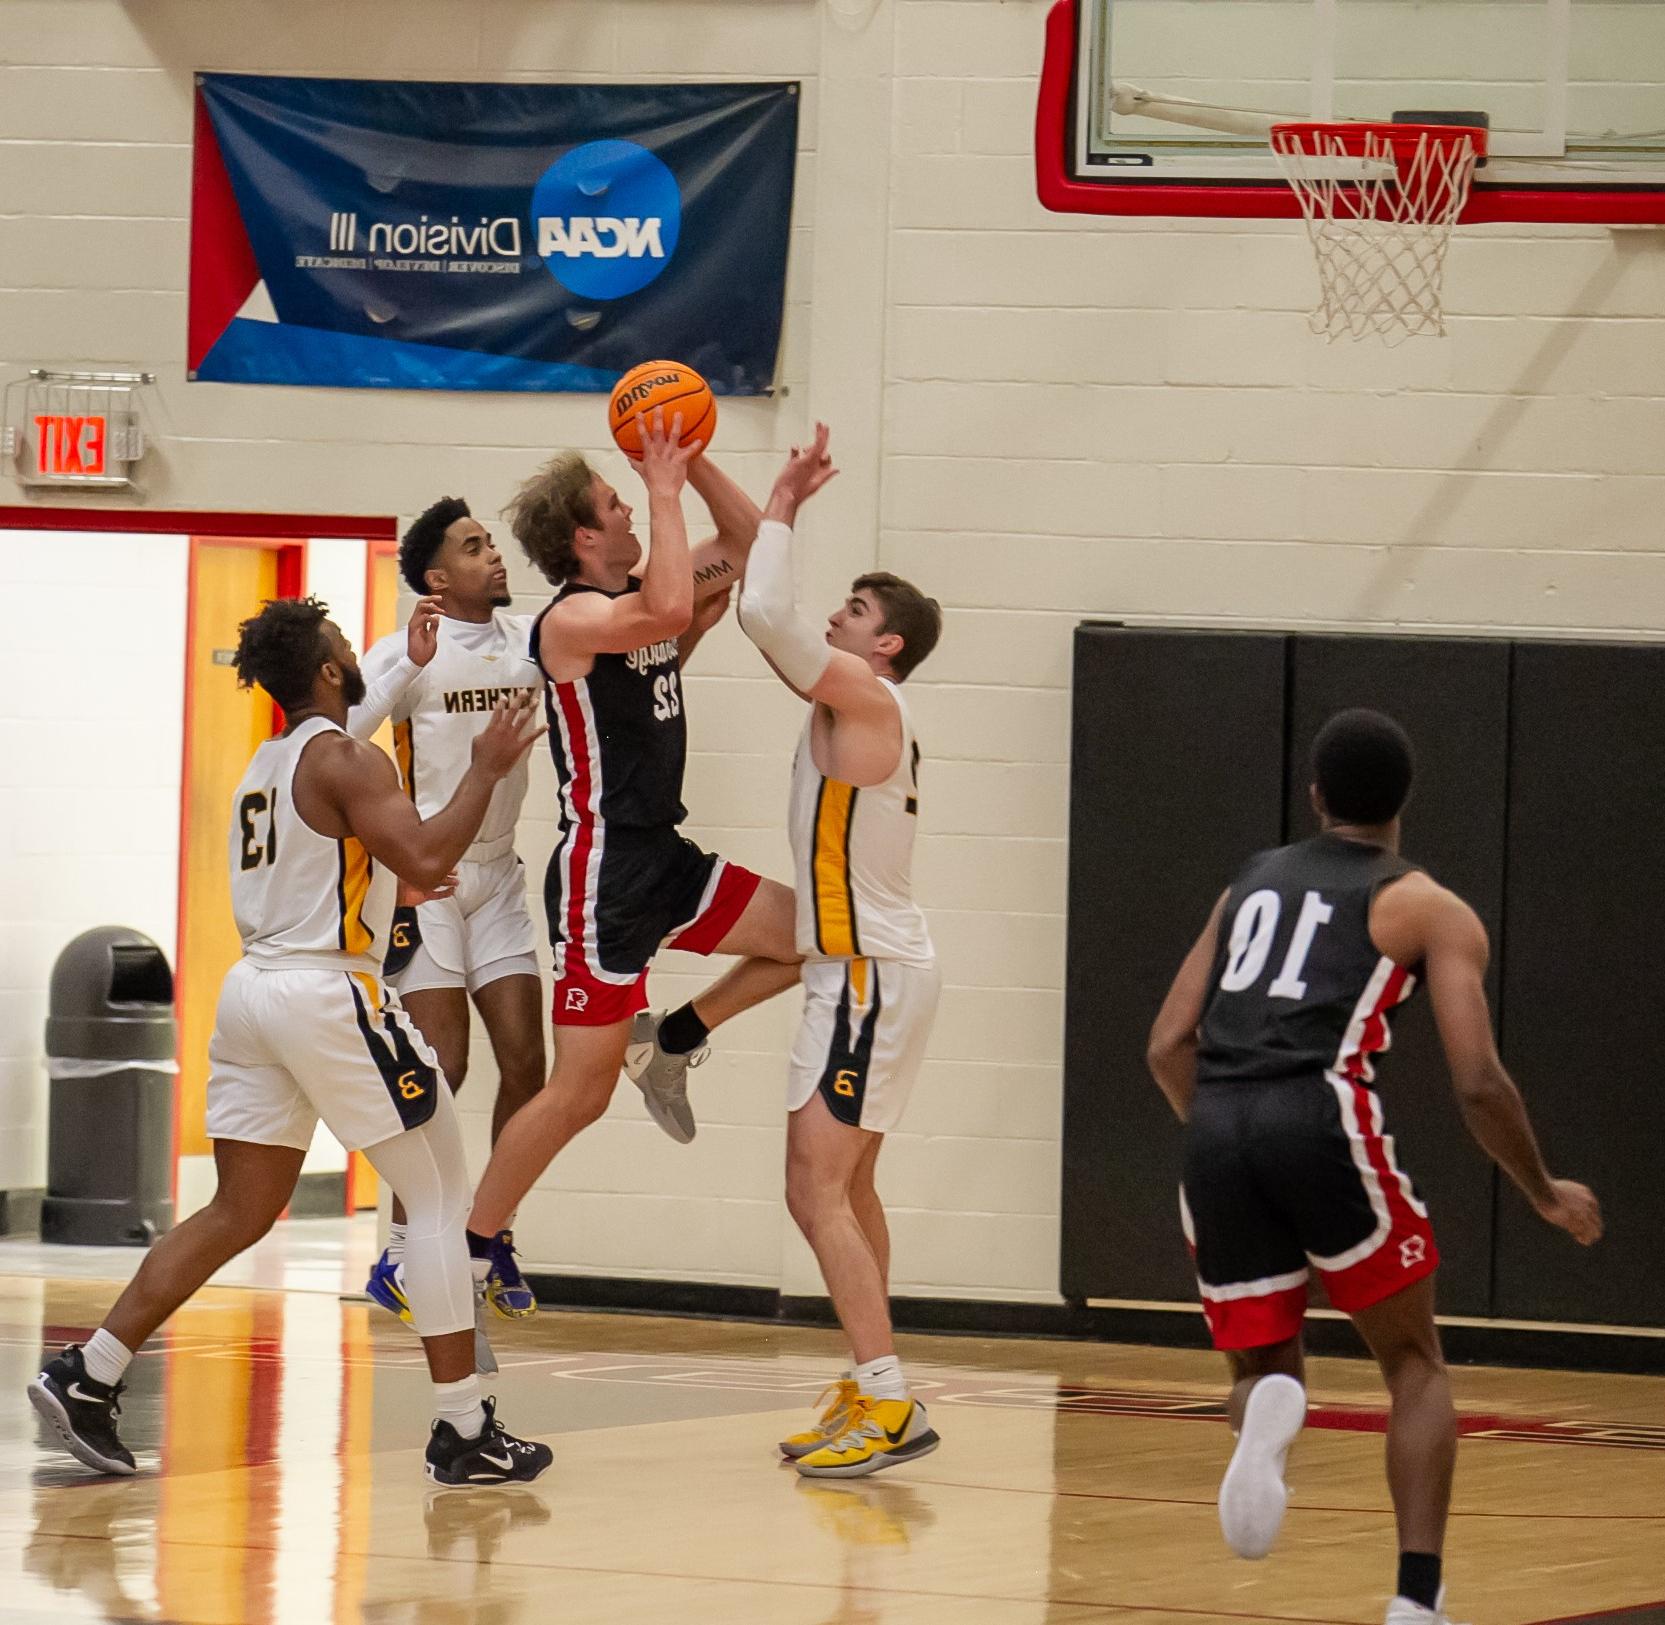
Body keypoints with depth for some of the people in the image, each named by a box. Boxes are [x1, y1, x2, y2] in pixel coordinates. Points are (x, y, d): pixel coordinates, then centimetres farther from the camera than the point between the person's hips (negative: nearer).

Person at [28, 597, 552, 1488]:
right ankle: (463, 1432, -2)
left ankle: (87, 1374, 4)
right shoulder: (345, 760, -10)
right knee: (440, 1198, 1)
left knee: (238, 1214, 12)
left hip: (253, 984, 8)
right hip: (327, 992, -8)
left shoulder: (265, 765, 16)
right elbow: (426, 860, -21)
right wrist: (486, 770, -12)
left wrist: (380, 878, 31)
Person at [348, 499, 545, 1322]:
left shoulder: (528, 638, 5)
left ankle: (495, 1234, 13)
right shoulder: (408, 652, -11)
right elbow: (338, 734, -25)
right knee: (443, 1066, -9)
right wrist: (412, 664, -36)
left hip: (497, 875, 6)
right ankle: (399, 1254, -2)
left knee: (525, 1061, 1)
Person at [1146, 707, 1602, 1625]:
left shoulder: (1250, 885, 24)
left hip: (1217, 1129, 3)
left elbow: (1169, 1048, 19)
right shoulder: (1431, 911, 12)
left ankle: (1269, 1407, -21)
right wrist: (1547, 1198, 18)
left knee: (1261, 1368, 18)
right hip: (1323, 1119, -3)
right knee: (1415, 1367, 16)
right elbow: (1478, 1085, 3)